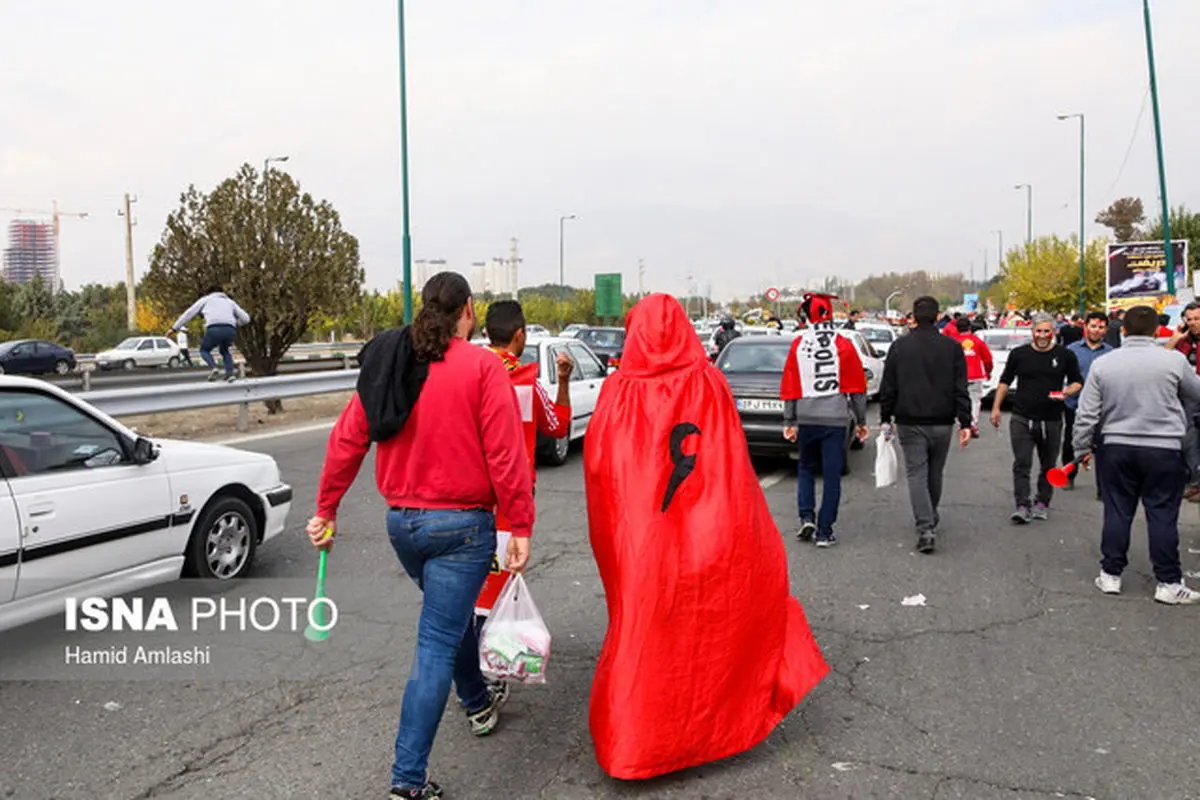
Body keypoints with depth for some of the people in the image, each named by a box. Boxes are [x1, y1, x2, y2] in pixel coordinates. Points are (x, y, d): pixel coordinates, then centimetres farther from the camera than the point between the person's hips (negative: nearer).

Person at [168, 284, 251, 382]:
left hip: (214, 329, -3)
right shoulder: (230, 302, 35)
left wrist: (174, 328, 28)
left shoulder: (206, 299, 28)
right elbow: (246, 319, 29)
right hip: (230, 330, 3)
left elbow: (189, 313, 24)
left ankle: (213, 368, -4)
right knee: (224, 350, 33)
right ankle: (230, 373, 9)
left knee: (204, 350, 25)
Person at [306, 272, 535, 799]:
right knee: (436, 644, -1)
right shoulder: (481, 366, -13)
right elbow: (506, 455, -16)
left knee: (453, 614, 29)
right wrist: (521, 527, -10)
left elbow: (346, 441, 5)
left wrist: (326, 509, 13)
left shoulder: (385, 365, 3)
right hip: (461, 524, -6)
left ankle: (478, 702, 50)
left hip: (402, 521, 6)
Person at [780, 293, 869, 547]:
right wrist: (861, 421, 9)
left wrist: (789, 422, 8)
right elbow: (857, 386, 1)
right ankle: (824, 532, 6)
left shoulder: (798, 345, -1)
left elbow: (789, 386, 2)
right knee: (831, 475, 5)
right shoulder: (843, 345, -3)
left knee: (806, 469, 19)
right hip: (836, 418, -1)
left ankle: (807, 518, 5)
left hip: (807, 419, 1)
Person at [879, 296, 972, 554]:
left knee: (916, 473, -1)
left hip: (910, 423, -1)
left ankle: (925, 528, -13)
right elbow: (961, 389, -4)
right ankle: (931, 517, 35)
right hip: (941, 423, 1)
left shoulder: (899, 346, -2)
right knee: (935, 473, 17)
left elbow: (888, 388, 1)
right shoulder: (952, 347, -2)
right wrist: (965, 423, -1)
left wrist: (886, 419, 9)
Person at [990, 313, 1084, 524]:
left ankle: (1042, 503, 25)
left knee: (1048, 466, 12)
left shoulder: (1065, 355, 2)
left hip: (1052, 420, 1)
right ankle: (1023, 506, -8)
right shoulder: (1019, 354, 3)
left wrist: (1069, 391, -12)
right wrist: (996, 407, 6)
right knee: (1022, 464, -8)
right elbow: (1005, 381, 11)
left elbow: (1078, 381, 11)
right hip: (1022, 418, -1)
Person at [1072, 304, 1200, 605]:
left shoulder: (1102, 364, -3)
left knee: (1117, 512, 10)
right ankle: (1168, 582, 9)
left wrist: (1082, 448, 9)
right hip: (1163, 449, -2)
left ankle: (1110, 574, 17)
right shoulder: (1174, 361, -8)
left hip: (1116, 448, 2)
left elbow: (1086, 414, -1)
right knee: (1162, 514, 4)